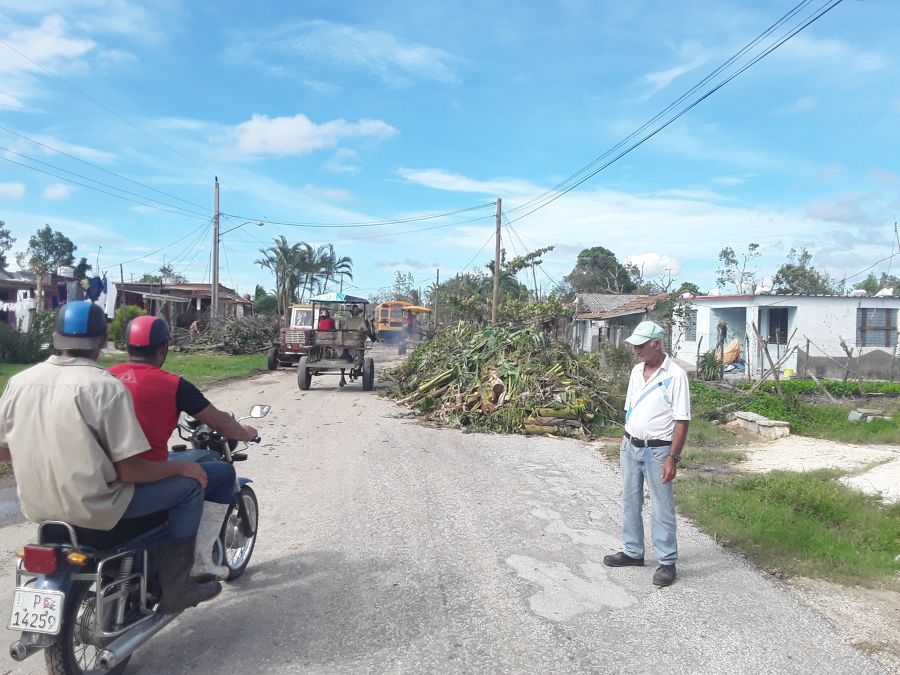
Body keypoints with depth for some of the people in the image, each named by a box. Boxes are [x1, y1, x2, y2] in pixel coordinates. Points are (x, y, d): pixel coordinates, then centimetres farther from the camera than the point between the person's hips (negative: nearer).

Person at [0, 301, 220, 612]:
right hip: (92, 507, -7)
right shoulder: (106, 386, -19)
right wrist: (182, 466, -5)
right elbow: (130, 470, -20)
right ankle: (173, 586, 10)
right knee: (190, 484, 5)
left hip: (36, 504, 7)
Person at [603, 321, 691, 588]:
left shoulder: (675, 375, -15)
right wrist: (625, 442, 15)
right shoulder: (637, 370, 6)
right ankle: (633, 552, 30)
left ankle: (667, 562, 15)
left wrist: (673, 458, -18)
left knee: (662, 508, 2)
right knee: (630, 502, 15)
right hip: (630, 447, 7)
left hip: (657, 450, -7)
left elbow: (682, 421, -16)